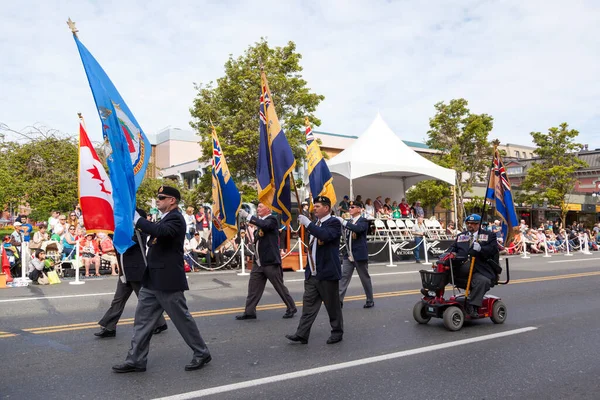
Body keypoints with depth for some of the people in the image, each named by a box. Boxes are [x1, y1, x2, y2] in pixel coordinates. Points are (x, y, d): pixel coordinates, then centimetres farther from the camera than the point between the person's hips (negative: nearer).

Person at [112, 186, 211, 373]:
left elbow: (161, 231, -35)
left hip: (168, 281, -10)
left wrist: (137, 219, -24)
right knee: (142, 320, 8)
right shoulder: (165, 218, 17)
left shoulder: (175, 218, -15)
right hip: (152, 281, 10)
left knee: (182, 319, 2)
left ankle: (202, 353, 16)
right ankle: (136, 360, 16)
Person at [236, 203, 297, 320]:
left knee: (280, 287, 3)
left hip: (270, 262, -8)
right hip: (258, 262, 8)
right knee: (253, 287, 6)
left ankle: (291, 308, 18)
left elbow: (265, 225, -32)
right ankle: (249, 312, 13)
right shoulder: (259, 220, 15)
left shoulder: (272, 220, -9)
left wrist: (248, 216, -31)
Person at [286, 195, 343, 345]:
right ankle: (302, 334, 4)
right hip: (312, 273, 7)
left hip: (327, 272, -7)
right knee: (308, 304, 4)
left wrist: (308, 223, -26)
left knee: (333, 305, 5)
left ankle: (337, 332, 19)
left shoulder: (333, 222, -9)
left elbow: (325, 236, -30)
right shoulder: (316, 224, 16)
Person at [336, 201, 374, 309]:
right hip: (348, 255, 6)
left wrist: (343, 222, -30)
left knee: (365, 278, 6)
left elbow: (358, 228, -27)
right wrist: (342, 232, -1)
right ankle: (339, 300, -5)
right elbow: (346, 236, 19)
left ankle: (370, 301, 19)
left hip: (360, 255, -6)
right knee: (343, 277, -3)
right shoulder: (349, 222, 15)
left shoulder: (363, 221, -6)